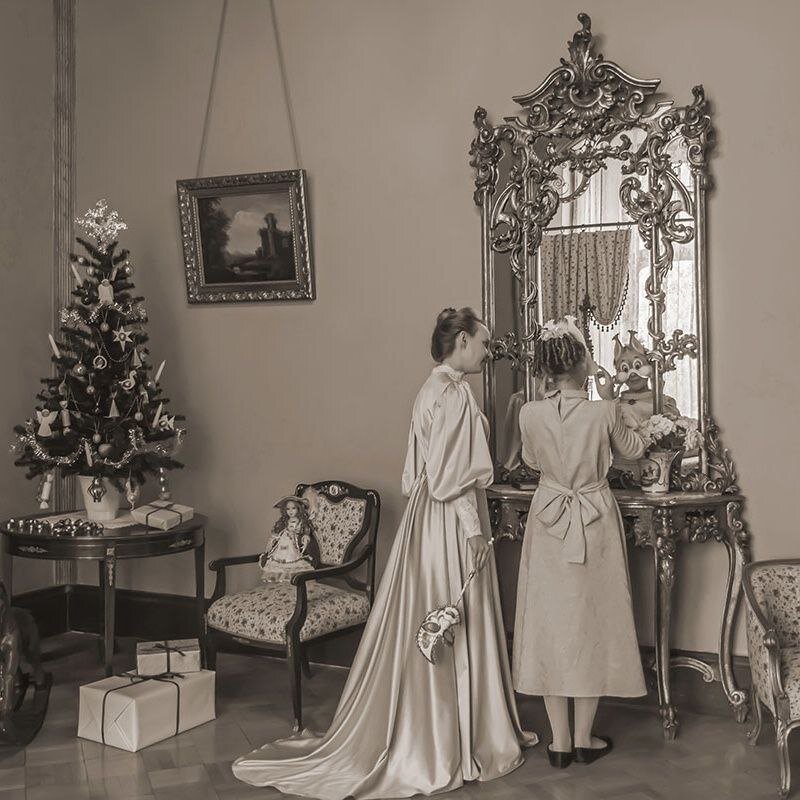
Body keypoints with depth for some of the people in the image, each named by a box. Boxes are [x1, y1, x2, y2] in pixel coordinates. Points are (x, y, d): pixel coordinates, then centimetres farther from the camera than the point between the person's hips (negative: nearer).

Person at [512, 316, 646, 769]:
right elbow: (635, 449, 6)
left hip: (549, 524, 2)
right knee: (592, 621, 10)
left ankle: (560, 742, 15)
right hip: (595, 523, -1)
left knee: (552, 624, 9)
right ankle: (585, 739, 19)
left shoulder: (531, 414, -9)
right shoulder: (603, 413, -15)